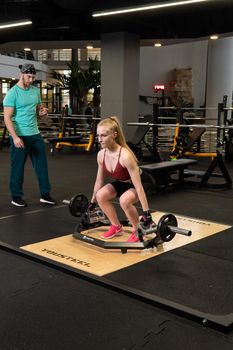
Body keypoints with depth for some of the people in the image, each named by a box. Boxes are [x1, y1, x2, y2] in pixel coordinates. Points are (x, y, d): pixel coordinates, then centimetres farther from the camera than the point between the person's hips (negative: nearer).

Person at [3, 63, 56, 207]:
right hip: (20, 136, -6)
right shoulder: (12, 93, -12)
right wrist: (15, 137, -25)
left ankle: (45, 195, 19)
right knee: (18, 167, 4)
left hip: (35, 134, 6)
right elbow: (7, 118, -15)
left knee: (42, 165, 9)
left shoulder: (36, 90, 8)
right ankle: (16, 197, 17)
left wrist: (42, 111, -6)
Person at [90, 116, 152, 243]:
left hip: (135, 185, -7)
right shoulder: (101, 155, -14)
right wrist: (92, 202, 11)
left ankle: (137, 231, -8)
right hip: (121, 183, 7)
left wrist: (146, 213, -34)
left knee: (124, 200, -34)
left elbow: (138, 186, -35)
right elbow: (99, 181, 2)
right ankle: (116, 227, 6)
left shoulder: (125, 156, -36)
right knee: (101, 195, -15)